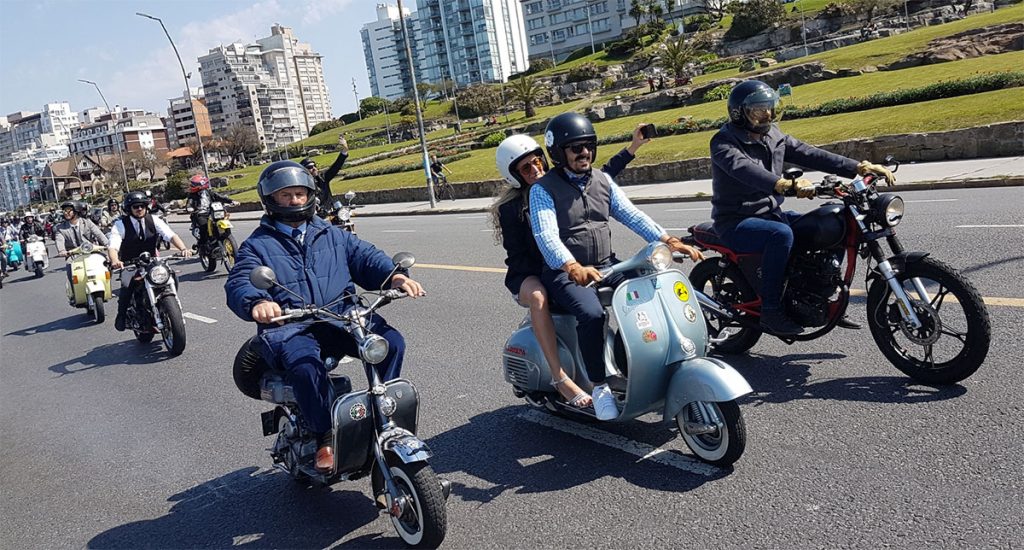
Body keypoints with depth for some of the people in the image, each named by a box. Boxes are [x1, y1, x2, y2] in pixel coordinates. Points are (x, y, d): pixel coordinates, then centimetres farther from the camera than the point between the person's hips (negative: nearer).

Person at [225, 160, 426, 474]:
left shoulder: (332, 235, 21)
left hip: (342, 318, 4)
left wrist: (394, 275, -16)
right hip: (289, 328, -3)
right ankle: (326, 438, -16)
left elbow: (365, 257, 8)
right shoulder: (257, 245, 10)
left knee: (392, 342, -19)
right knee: (306, 366, -35)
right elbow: (239, 283, -7)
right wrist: (257, 303, -33)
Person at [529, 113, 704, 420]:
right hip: (565, 272, -5)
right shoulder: (543, 189, -7)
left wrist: (669, 241, -12)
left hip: (606, 265, 6)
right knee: (591, 314, -32)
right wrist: (574, 268, -40)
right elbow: (546, 236, -21)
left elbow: (631, 215, 3)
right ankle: (599, 387, -14)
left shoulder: (603, 181, 11)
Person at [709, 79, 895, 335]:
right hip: (736, 222, -8)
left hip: (770, 213, 8)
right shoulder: (724, 142, -15)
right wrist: (788, 185, -51)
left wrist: (859, 167, -11)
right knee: (781, 234, -35)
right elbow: (746, 170, -35)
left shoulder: (773, 135, 8)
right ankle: (770, 311, -25)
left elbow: (809, 154, 0)